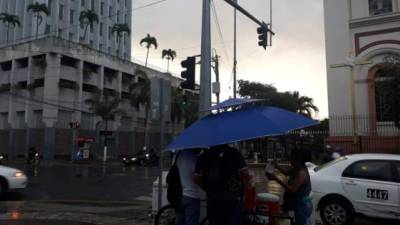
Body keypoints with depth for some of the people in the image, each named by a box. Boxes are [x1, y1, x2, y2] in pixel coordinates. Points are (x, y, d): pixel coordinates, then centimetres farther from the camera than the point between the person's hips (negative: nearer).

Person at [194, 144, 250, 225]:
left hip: (212, 199, 4)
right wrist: (244, 189, 1)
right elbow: (244, 173, -14)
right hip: (233, 199, -3)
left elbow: (196, 178, 4)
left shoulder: (204, 155, 4)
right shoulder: (233, 152, -7)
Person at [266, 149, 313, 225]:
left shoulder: (301, 173, -28)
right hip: (301, 205, 10)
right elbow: (287, 172, 18)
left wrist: (277, 179, -36)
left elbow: (292, 190, -35)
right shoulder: (297, 169, 2)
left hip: (302, 206, -10)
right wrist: (276, 166, 1)